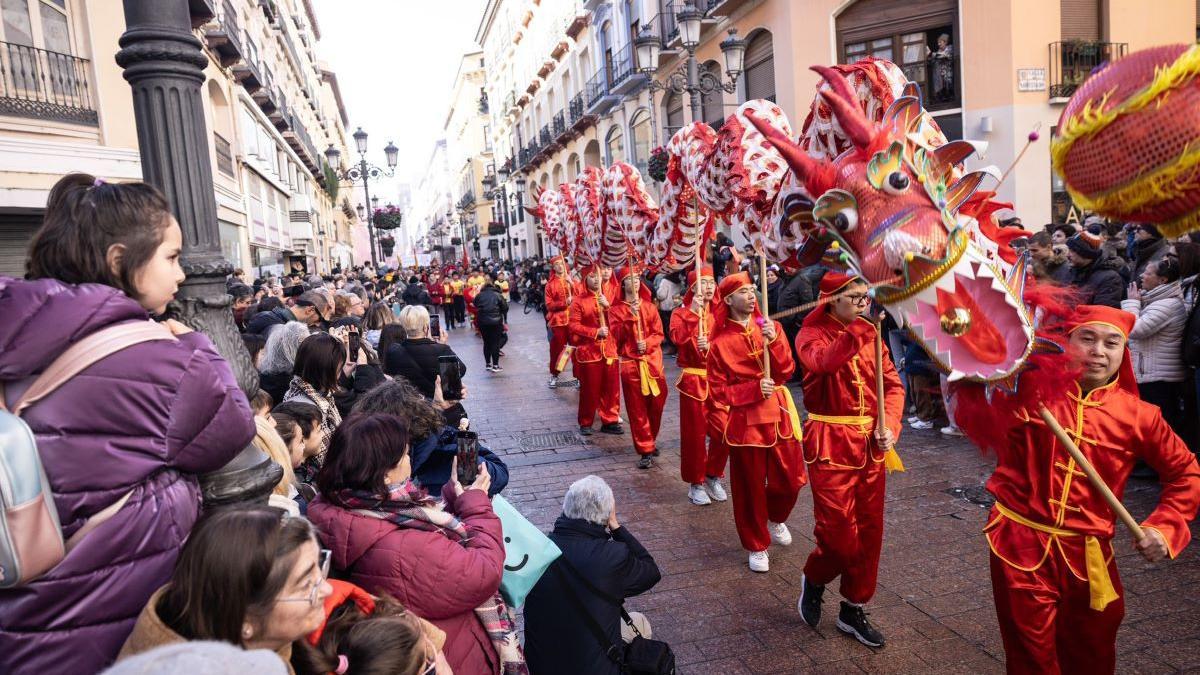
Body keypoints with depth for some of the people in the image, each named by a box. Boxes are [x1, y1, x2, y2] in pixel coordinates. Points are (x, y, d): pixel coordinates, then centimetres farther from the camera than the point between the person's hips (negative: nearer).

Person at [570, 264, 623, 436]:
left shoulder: (608, 298, 9)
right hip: (589, 350, -4)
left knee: (611, 387, 6)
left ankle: (610, 421, 18)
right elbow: (573, 325, -9)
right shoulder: (579, 301, -3)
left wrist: (608, 307, -14)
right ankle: (585, 423, 17)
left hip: (609, 349, 4)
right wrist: (595, 332, -17)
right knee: (589, 388, 3)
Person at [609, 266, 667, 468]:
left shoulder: (650, 306, 8)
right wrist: (630, 317, -21)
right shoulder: (616, 309, 1)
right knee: (637, 409, 0)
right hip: (630, 363, -2)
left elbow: (659, 333, 4)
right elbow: (617, 336, -11)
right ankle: (645, 450, 7)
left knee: (656, 404, 7)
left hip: (652, 361, 3)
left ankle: (650, 441, 29)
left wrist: (647, 343, -14)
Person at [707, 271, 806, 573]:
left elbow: (786, 371, -5)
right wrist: (754, 389, -21)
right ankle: (756, 546, 26)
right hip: (745, 421, -3)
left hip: (779, 414, 4)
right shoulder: (720, 343, -8)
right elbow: (719, 391, -7)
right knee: (750, 486, 6)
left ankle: (776, 519, 41)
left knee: (790, 480, 9)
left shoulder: (770, 328, 3)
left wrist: (773, 341, -21)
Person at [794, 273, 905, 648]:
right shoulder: (812, 333, -7)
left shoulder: (871, 333, 8)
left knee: (869, 531, 11)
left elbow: (893, 384, 9)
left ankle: (853, 609, 27)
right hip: (831, 443, -5)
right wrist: (857, 330, -43)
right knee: (840, 532, -6)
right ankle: (813, 579, 26)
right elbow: (825, 362, -30)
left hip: (871, 443, 6)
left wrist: (889, 426, -6)